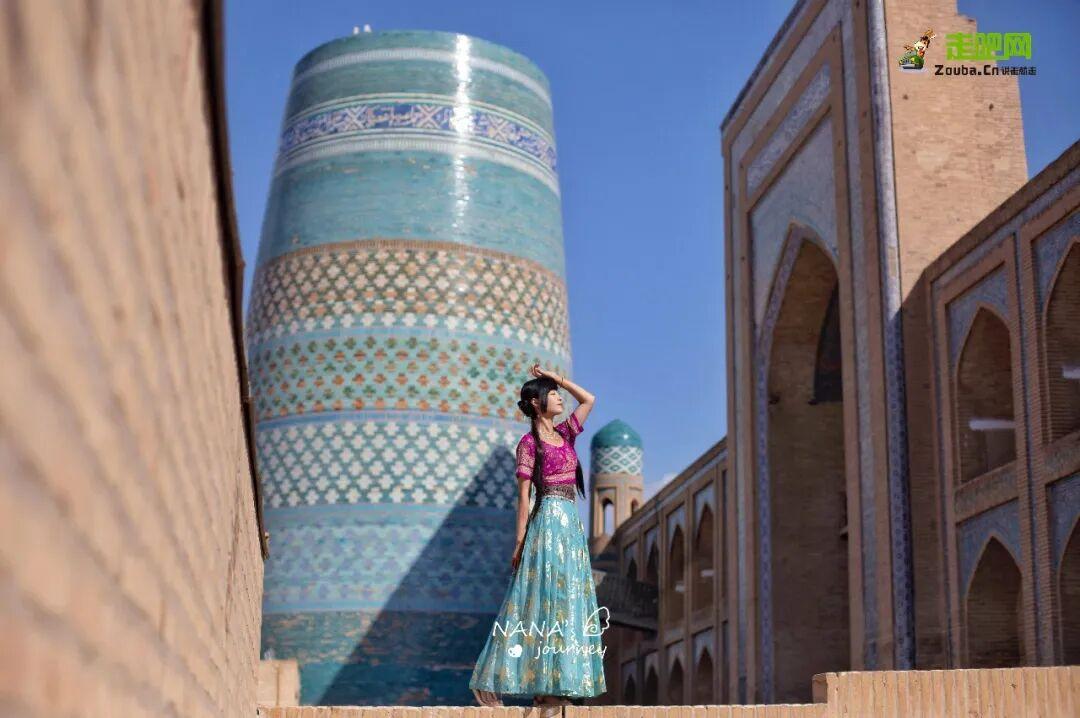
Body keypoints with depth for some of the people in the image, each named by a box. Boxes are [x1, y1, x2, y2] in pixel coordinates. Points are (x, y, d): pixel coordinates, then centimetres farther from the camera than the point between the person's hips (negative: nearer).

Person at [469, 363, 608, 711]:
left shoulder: (565, 433, 16)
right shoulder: (529, 442, -4)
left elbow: (589, 399, 25)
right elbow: (523, 495, -7)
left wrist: (558, 378, 16)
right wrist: (520, 541, -11)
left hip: (572, 524, 8)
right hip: (549, 521, -8)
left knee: (567, 599, 4)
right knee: (546, 597, -10)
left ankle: (551, 685, 6)